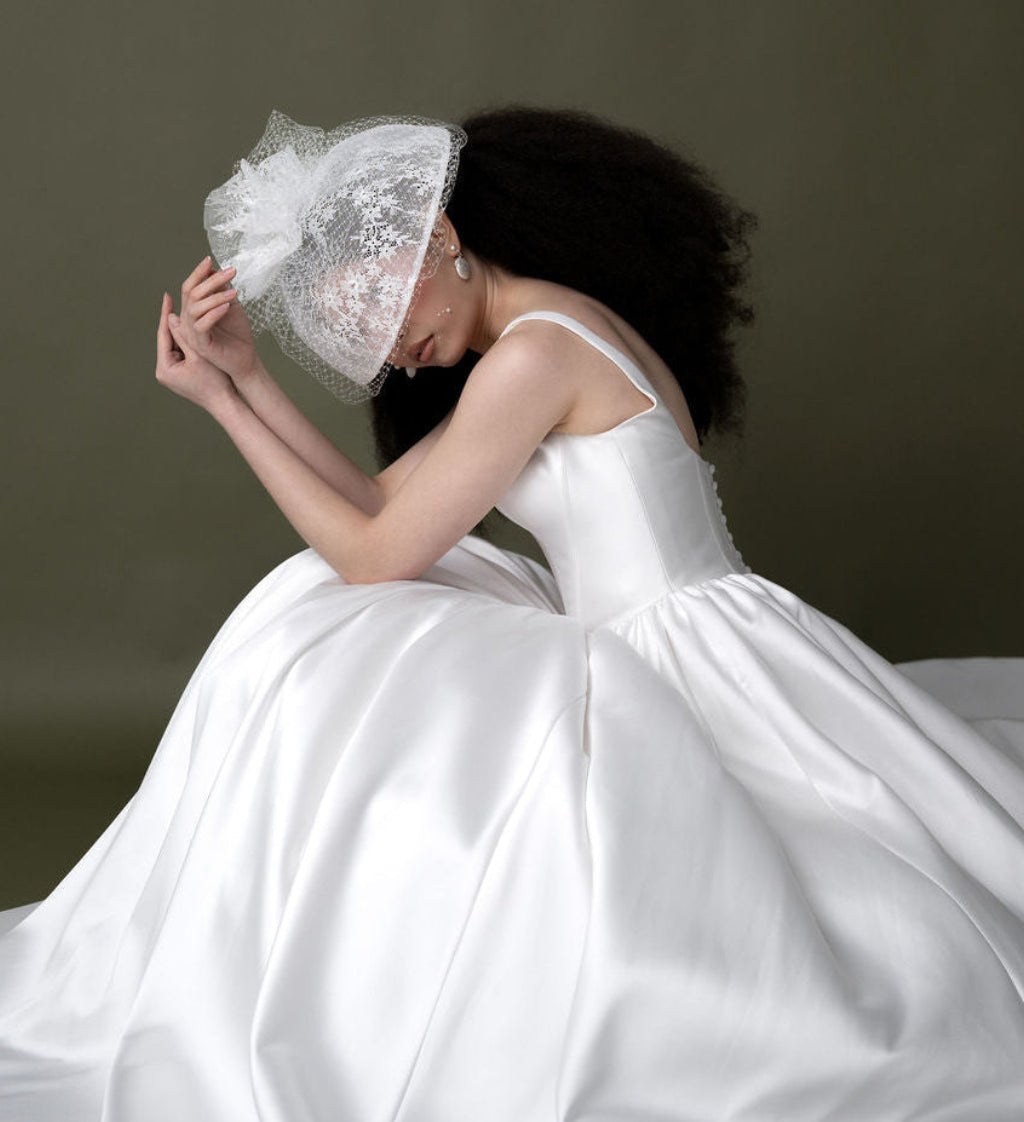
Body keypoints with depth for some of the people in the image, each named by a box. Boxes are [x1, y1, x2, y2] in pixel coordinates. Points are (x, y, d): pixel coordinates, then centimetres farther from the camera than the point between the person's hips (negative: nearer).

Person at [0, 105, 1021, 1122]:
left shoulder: (535, 351, -14)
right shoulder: (566, 328, 16)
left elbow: (378, 558, -10)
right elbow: (375, 504, 14)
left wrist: (223, 406, -4)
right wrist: (244, 377, 9)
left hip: (696, 665, -11)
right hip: (649, 660, 11)